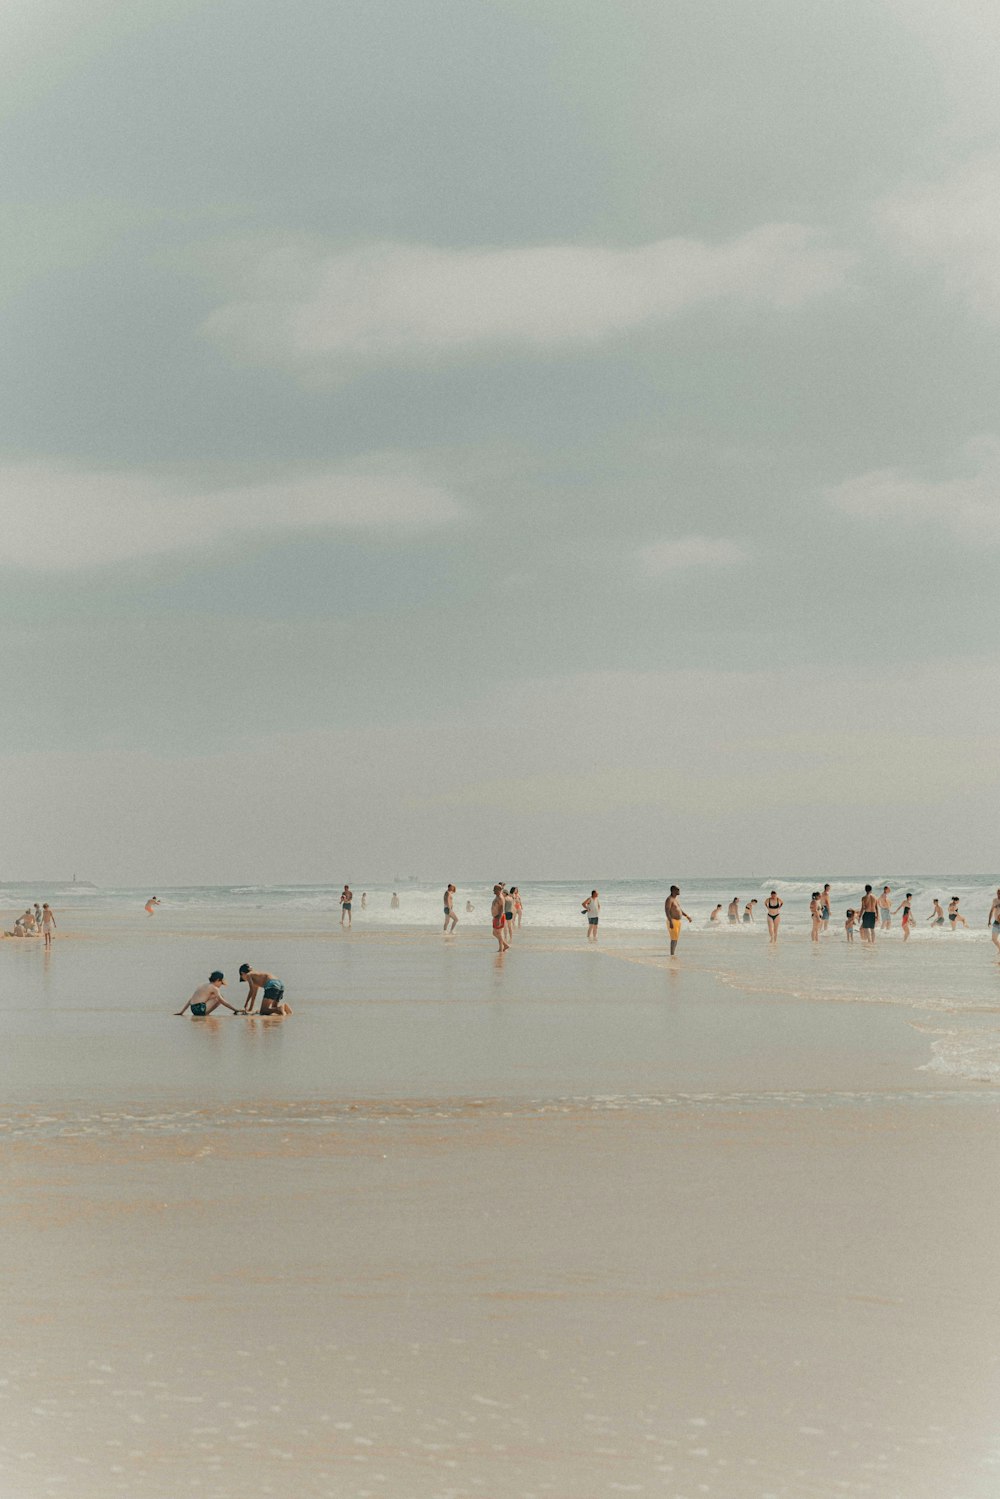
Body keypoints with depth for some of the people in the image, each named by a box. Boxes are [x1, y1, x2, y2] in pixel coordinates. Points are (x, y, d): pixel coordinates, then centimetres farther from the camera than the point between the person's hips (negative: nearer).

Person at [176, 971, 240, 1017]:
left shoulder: (201, 985, 23)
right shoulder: (214, 988, 0)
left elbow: (191, 1000, 23)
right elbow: (222, 1001, -5)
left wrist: (181, 1011, 25)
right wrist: (235, 1009, -2)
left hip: (193, 1009, 8)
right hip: (200, 1009, -8)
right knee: (219, 998, 1)